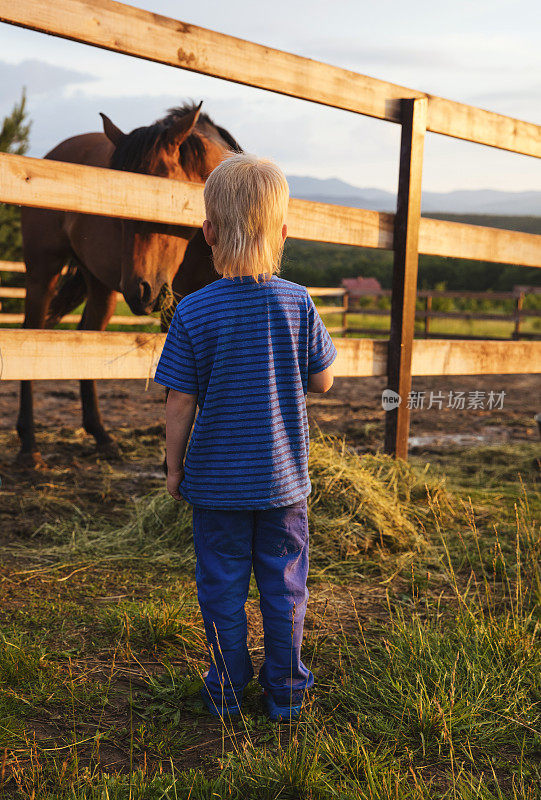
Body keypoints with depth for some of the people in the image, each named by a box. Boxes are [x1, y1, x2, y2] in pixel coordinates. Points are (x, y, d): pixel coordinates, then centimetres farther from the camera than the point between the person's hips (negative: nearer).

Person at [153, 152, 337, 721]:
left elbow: (179, 404, -10)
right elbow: (322, 381, 1)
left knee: (222, 587, 13)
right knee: (283, 584, 15)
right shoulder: (298, 303, -9)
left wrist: (174, 466, 4)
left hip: (216, 480, -1)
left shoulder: (194, 313, -14)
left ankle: (227, 693, 27)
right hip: (284, 478, 2)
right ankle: (285, 691, 27)